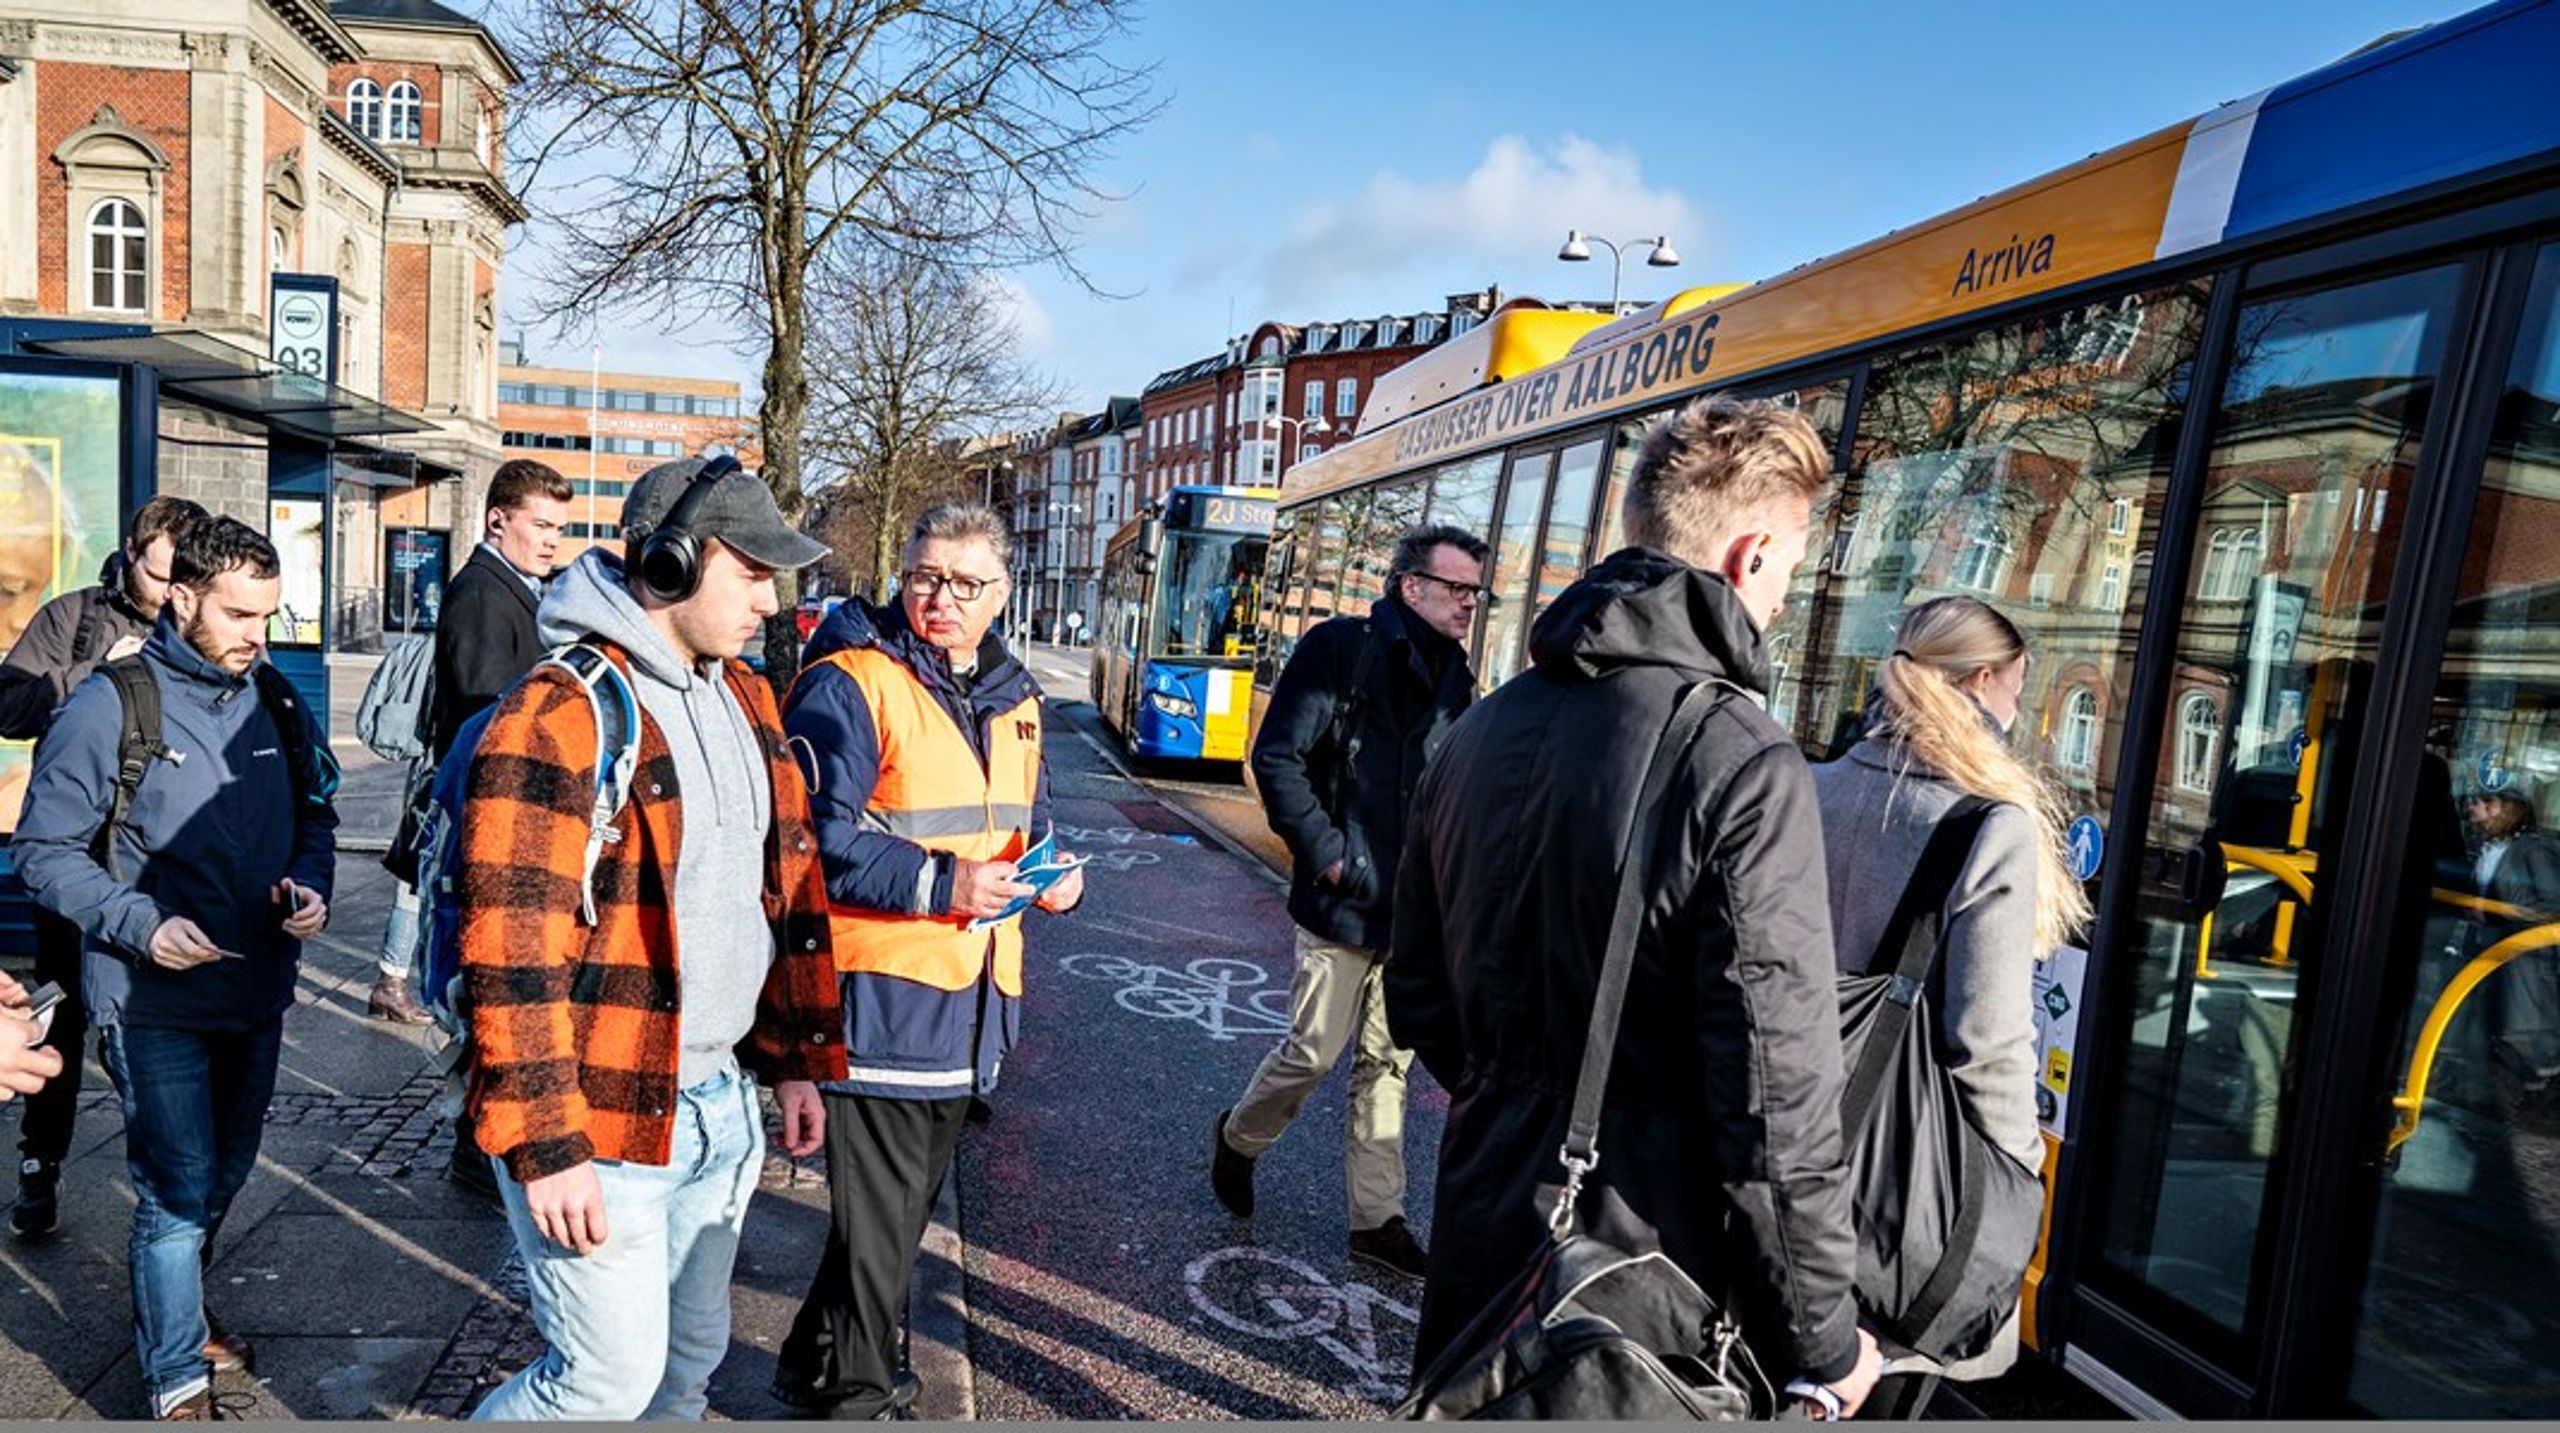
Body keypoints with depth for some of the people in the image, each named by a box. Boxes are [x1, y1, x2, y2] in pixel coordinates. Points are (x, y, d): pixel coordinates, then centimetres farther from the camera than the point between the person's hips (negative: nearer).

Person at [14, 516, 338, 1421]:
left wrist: (311, 887, -6)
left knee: (225, 1173, 20)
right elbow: (46, 849, -9)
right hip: (157, 1000, -5)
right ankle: (176, 1382, 17)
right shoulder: (110, 706, -13)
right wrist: (141, 926, -21)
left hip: (258, 989, 5)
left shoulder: (275, 701, 2)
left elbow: (314, 813, 13)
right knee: (178, 1191, -1)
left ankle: (174, 1318, 44)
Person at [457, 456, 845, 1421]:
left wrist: (795, 1058, 14)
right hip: (603, 1123, -7)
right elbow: (513, 954, -20)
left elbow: (788, 886, 13)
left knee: (690, 1358, 20)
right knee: (610, 1381, 1)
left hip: (721, 1107, 8)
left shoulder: (744, 700, 8)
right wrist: (546, 1150, -19)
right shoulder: (559, 716, -18)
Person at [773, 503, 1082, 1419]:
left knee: (910, 1200, 21)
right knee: (880, 1213, 1)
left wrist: (1057, 874, 1)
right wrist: (940, 884, -23)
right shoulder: (848, 686, -13)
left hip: (970, 991, 8)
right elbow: (812, 836, -19)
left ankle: (821, 1367, 42)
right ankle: (854, 1395, 23)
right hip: (881, 989, -8)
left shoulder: (1013, 697, 12)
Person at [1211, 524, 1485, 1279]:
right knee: (1314, 1053, 4)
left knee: (1386, 1064, 13)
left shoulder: (1453, 674, 10)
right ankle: (1238, 1139, 33)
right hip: (1344, 904, -6)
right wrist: (1327, 854, -14)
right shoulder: (1341, 649, -10)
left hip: (1414, 909, 6)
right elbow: (1276, 758, -13)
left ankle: (1377, 1219, 25)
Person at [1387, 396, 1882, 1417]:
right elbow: (1775, 1099, -21)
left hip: (1481, 1234, 6)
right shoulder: (1743, 767, -21)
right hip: (1641, 1290, -5)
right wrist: (1821, 1342, -7)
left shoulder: (1484, 727, 1)